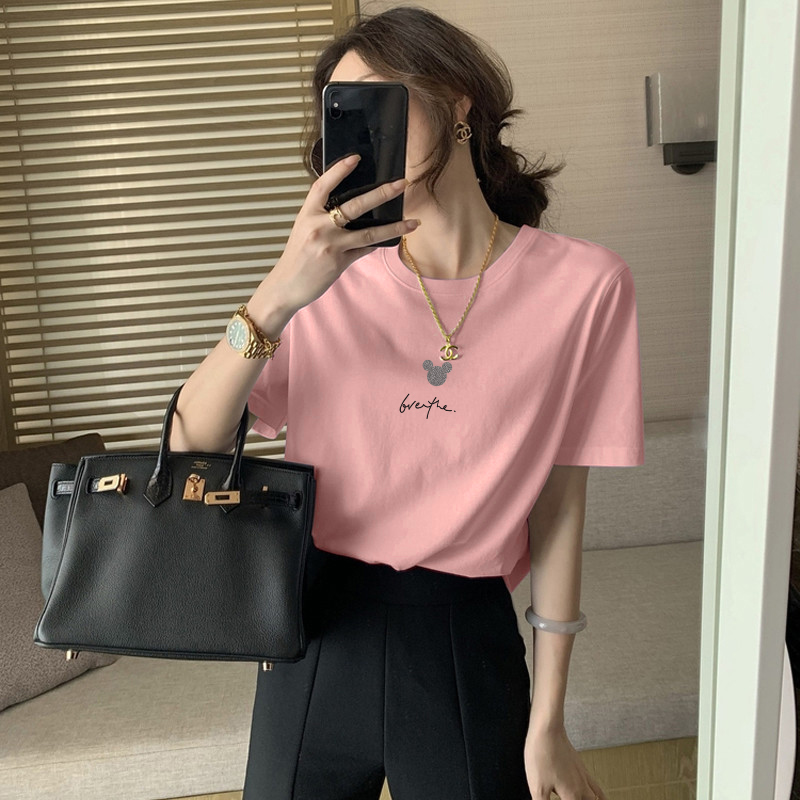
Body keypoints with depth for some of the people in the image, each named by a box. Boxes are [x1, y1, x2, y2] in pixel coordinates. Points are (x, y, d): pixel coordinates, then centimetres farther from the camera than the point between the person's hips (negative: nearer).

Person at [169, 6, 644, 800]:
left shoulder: (581, 284, -9)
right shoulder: (331, 278, -4)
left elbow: (559, 510, -5)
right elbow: (193, 444, -11)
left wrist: (546, 725, -1)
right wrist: (275, 298, -27)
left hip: (464, 646, -2)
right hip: (319, 637, 2)